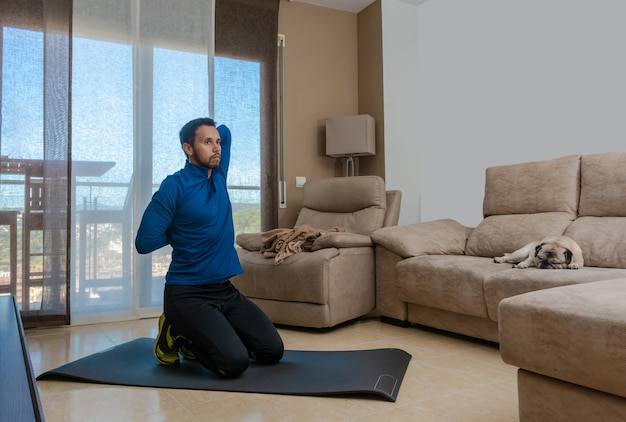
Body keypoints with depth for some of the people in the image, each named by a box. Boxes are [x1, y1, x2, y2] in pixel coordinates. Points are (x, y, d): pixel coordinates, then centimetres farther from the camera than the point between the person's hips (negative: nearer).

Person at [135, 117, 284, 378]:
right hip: (188, 294, -7)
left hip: (225, 290, 7)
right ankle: (175, 333, 6)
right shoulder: (175, 186, -13)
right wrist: (180, 231, 0)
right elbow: (144, 242, -14)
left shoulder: (218, 176, 7)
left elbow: (225, 131, 24)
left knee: (272, 351, 1)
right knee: (235, 362, -21)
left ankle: (197, 336, 18)